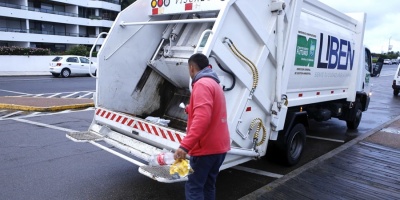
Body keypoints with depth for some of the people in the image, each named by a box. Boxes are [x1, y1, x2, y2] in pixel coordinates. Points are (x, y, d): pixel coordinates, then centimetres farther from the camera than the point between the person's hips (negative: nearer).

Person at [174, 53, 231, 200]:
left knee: (193, 188, -2)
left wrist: (185, 145, -35)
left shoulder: (202, 84, -15)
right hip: (219, 146, 10)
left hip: (206, 148, -10)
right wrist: (191, 109, 47)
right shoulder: (215, 84, 17)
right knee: (208, 185, 17)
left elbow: (202, 118, -29)